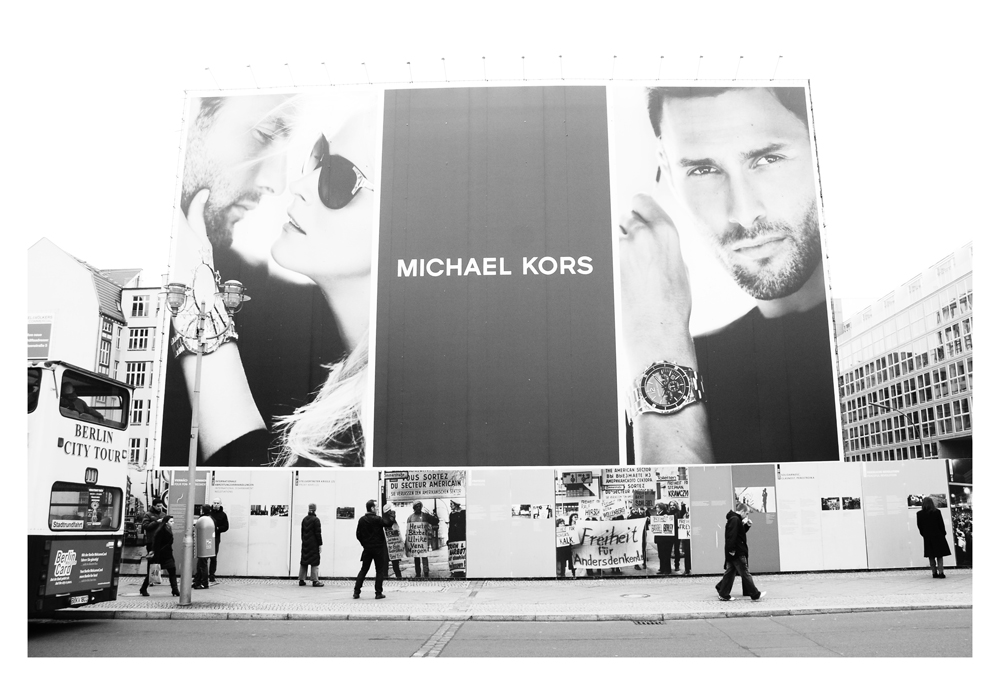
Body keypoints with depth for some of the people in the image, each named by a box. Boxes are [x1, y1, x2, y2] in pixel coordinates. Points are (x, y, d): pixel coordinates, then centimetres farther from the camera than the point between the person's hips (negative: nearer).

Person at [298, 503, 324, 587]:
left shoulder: (304, 519, 7)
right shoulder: (316, 520, -11)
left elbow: (302, 532, 12)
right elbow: (318, 533, -11)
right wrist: (320, 544, -7)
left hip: (305, 543, 6)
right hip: (314, 544, -6)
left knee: (303, 562, 11)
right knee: (315, 563, -2)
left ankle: (301, 580, 15)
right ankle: (315, 581, -2)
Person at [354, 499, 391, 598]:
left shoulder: (361, 520, 2)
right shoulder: (377, 519, -15)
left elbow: (358, 535, 5)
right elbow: (389, 524, -17)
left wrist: (364, 544, 15)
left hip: (367, 548, 5)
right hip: (378, 548, -5)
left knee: (363, 570, 13)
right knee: (380, 571, 4)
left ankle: (356, 592, 11)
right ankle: (378, 593, 3)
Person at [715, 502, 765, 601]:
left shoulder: (735, 519, 16)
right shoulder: (735, 519, -17)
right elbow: (732, 535, -25)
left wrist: (747, 525, 12)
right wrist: (731, 549, -26)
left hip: (734, 552, 10)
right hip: (737, 552, -10)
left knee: (730, 572, 11)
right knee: (745, 573, -3)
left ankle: (723, 594, 13)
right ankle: (755, 595, 4)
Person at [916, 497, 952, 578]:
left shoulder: (919, 514, -6)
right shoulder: (937, 512, -11)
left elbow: (919, 526, -1)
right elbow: (941, 524, -5)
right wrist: (943, 533, 10)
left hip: (927, 537, 1)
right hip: (938, 536, -1)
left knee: (931, 557, 10)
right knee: (940, 556, 7)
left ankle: (934, 572, 10)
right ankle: (940, 572, 0)